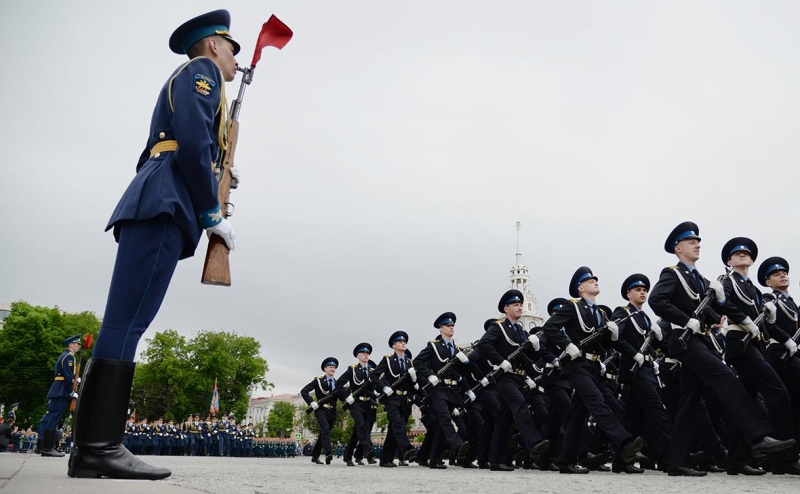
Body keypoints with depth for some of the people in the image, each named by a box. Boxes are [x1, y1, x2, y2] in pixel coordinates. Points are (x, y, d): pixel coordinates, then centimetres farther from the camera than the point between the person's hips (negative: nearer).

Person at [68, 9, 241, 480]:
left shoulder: (183, 85, 34)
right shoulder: (201, 71, 5)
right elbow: (193, 141, -12)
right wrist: (214, 213, -9)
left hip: (156, 206, 10)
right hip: (165, 203, -10)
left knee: (125, 323, 2)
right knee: (128, 322, -15)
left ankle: (93, 448, 3)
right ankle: (101, 446, -16)